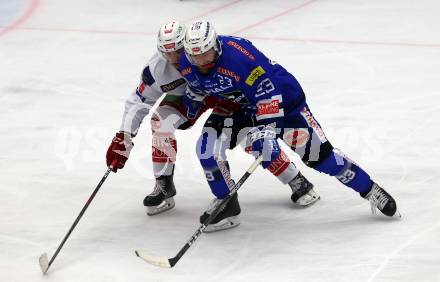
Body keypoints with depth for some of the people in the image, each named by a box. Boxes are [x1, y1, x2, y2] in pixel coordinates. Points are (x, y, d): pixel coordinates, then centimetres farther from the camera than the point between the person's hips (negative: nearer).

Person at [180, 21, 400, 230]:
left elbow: (268, 93, -34)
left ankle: (371, 191, 1)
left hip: (280, 97, -6)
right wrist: (188, 111, 19)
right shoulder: (187, 65, -13)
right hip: (235, 105, 6)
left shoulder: (240, 56, -36)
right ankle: (226, 202, 9)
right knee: (207, 147, -11)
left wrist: (265, 128, -38)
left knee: (315, 151, -11)